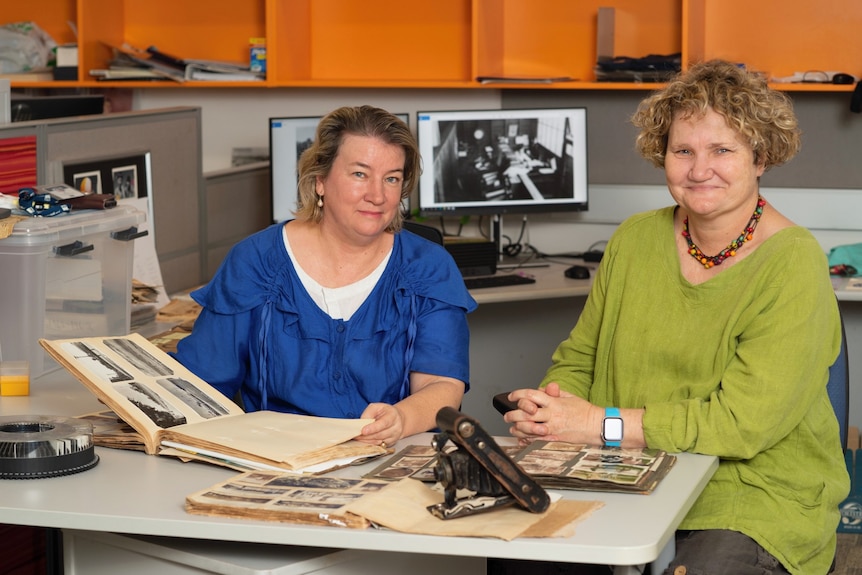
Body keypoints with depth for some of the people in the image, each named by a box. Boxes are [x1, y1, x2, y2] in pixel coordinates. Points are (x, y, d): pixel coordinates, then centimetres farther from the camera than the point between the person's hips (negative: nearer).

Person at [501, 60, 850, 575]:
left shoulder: (793, 264, -9)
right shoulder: (634, 240, 8)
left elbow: (743, 422, -17)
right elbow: (579, 359, 16)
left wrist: (599, 424, -19)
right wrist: (551, 407, -8)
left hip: (758, 497, -4)